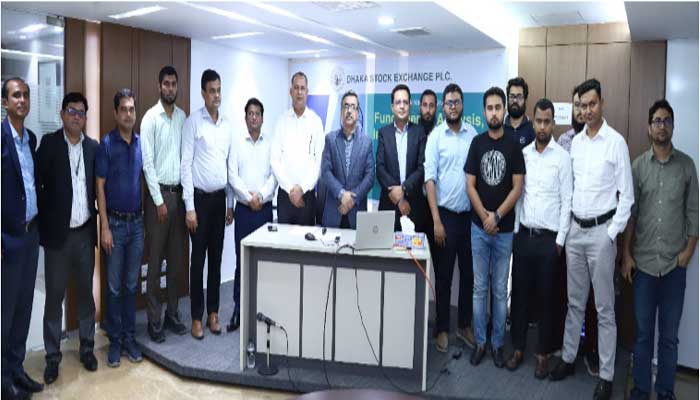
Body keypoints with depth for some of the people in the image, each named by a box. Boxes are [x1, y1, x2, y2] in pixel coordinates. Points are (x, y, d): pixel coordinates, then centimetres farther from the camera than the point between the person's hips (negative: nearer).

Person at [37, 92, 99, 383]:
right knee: (54, 295, 6)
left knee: (85, 292, 12)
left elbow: (99, 187, 8)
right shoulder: (48, 143, -3)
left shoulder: (93, 147, 5)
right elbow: (36, 184, -5)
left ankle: (87, 347, 25)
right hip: (57, 233, -2)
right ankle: (52, 355, 17)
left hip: (85, 232, 3)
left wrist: (100, 219, 1)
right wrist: (44, 222, -7)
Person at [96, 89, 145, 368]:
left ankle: (129, 338, 22)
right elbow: (100, 187, -7)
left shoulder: (142, 143, 4)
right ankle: (115, 341, 17)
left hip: (137, 222, 3)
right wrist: (105, 227, -11)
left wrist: (146, 215, 6)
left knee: (132, 285, 11)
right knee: (114, 287, 5)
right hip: (115, 222, -3)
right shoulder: (106, 144, -7)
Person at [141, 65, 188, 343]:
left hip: (179, 193, 5)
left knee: (177, 258, 10)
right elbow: (147, 162, -11)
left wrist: (186, 195, 3)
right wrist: (159, 201, -13)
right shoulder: (150, 118, -7)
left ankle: (172, 313, 22)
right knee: (155, 260, 0)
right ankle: (154, 320, 9)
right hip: (158, 193, -5)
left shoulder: (183, 117, 9)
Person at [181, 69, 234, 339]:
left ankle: (213, 313, 21)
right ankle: (197, 318, 12)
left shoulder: (227, 124, 9)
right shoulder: (193, 122, -6)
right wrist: (189, 207, -13)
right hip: (200, 197, -5)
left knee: (216, 258, 11)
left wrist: (230, 203, 11)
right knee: (198, 259, 1)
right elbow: (186, 165, -9)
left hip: (220, 198, 5)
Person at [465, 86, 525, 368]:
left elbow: (517, 188, -5)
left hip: (505, 229, -1)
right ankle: (480, 342, 18)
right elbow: (470, 185, 0)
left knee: (500, 290, 7)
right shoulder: (477, 143, 2)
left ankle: (497, 343, 19)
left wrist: (497, 216, -14)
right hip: (479, 227, 1)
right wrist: (484, 217, -10)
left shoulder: (514, 145, -2)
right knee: (480, 288, 7)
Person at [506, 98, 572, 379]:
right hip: (523, 235, 3)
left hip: (548, 238, -3)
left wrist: (560, 240, -8)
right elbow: (516, 194, 8)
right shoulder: (523, 153, 6)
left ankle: (542, 354, 18)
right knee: (519, 293, 9)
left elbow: (567, 201, -5)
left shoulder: (562, 157, -5)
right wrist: (515, 230, 3)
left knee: (545, 297, 6)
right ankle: (518, 348, 21)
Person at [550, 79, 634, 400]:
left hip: (601, 231, -5)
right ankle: (568, 357, 28)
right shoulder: (574, 142, 8)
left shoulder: (616, 142, -7)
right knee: (575, 302, 16)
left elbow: (626, 194, -7)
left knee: (604, 308, 3)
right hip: (575, 229, 5)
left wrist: (612, 234, -11)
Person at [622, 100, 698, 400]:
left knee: (669, 335, 8)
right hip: (643, 262, 0)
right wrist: (626, 254, -1)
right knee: (643, 332, 9)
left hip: (675, 264, 0)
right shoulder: (638, 166, 2)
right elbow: (630, 212, 2)